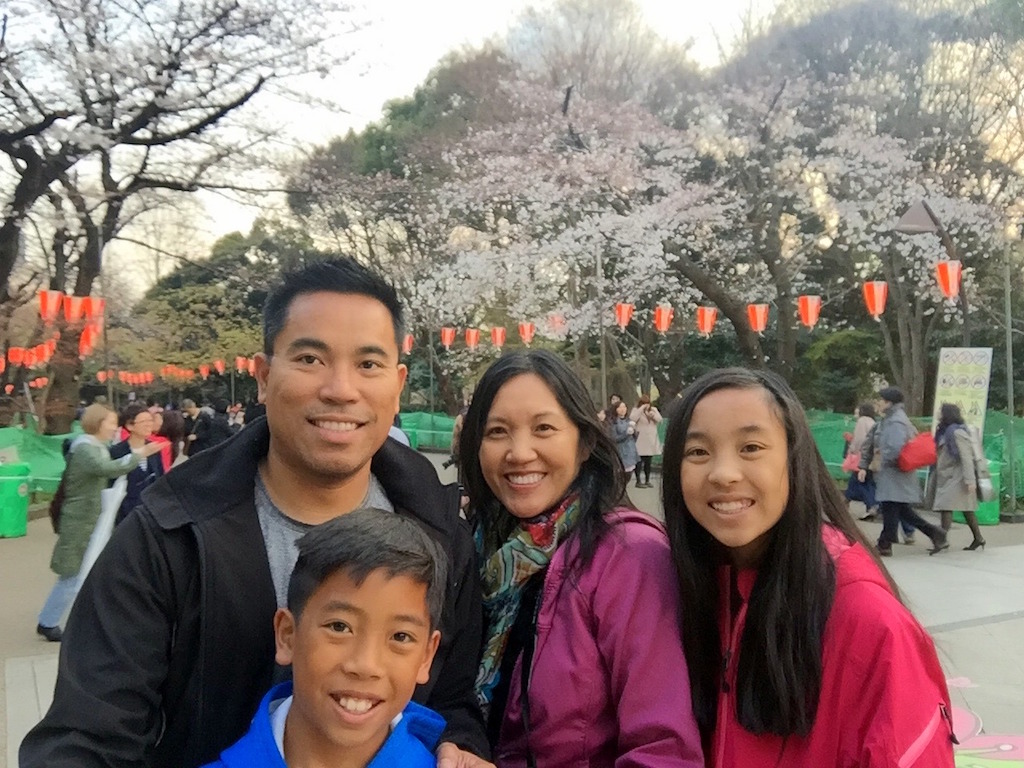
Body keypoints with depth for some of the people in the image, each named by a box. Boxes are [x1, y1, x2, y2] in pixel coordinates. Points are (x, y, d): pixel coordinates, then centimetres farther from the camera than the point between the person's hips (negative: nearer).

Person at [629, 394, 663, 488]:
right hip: (640, 441, -4)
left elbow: (659, 420, -1)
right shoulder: (636, 410, -1)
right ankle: (638, 481, 0)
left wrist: (652, 414, -17)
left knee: (648, 462, 10)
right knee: (639, 461, -6)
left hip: (651, 440, 4)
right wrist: (641, 409, -19)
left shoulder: (653, 409, 10)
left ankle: (647, 480, 19)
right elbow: (632, 419, -19)